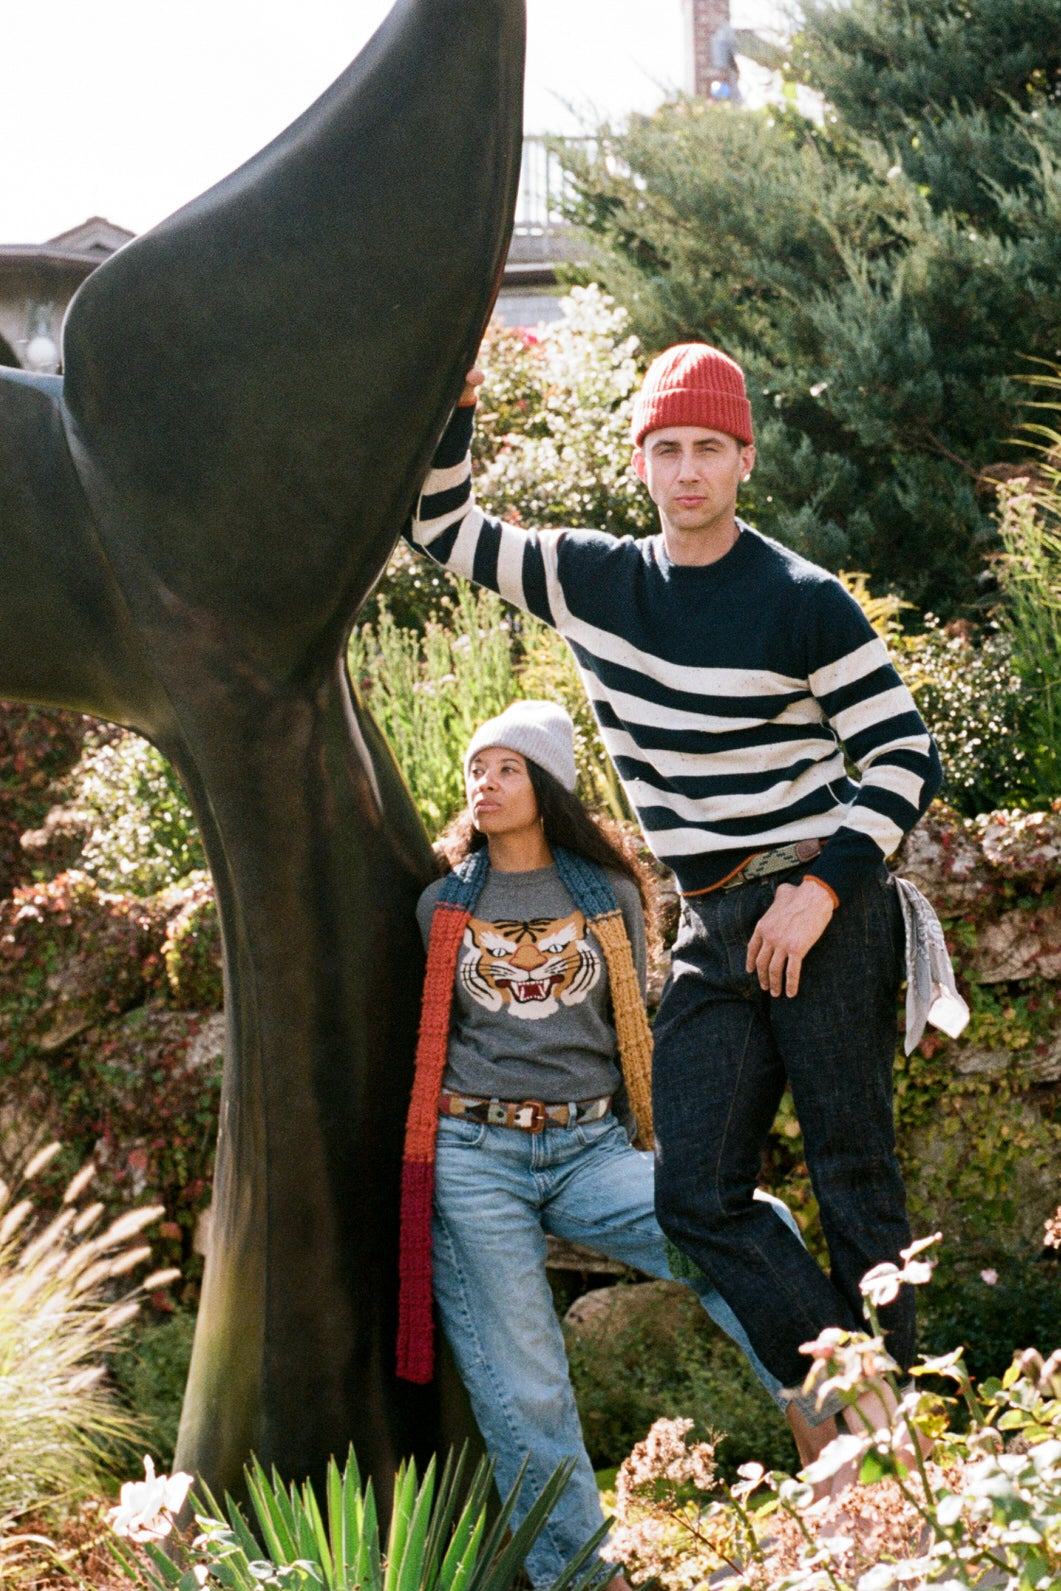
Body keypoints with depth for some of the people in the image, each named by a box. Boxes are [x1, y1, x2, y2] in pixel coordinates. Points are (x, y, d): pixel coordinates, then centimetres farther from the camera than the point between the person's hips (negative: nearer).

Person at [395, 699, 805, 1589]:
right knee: (521, 1389, -3)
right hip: (473, 1157, 0)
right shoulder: (442, 905, 10)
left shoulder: (608, 895, 9)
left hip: (589, 1148, 0)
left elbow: (636, 1031, 15)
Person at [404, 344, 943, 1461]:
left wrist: (823, 887, -15)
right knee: (695, 1195, -5)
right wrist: (450, 414, 1)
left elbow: (906, 757, -5)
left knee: (855, 1183, -5)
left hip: (825, 916, -5)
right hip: (711, 931, 5)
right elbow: (443, 532, 17)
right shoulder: (594, 581, 8)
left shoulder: (802, 602, -6)